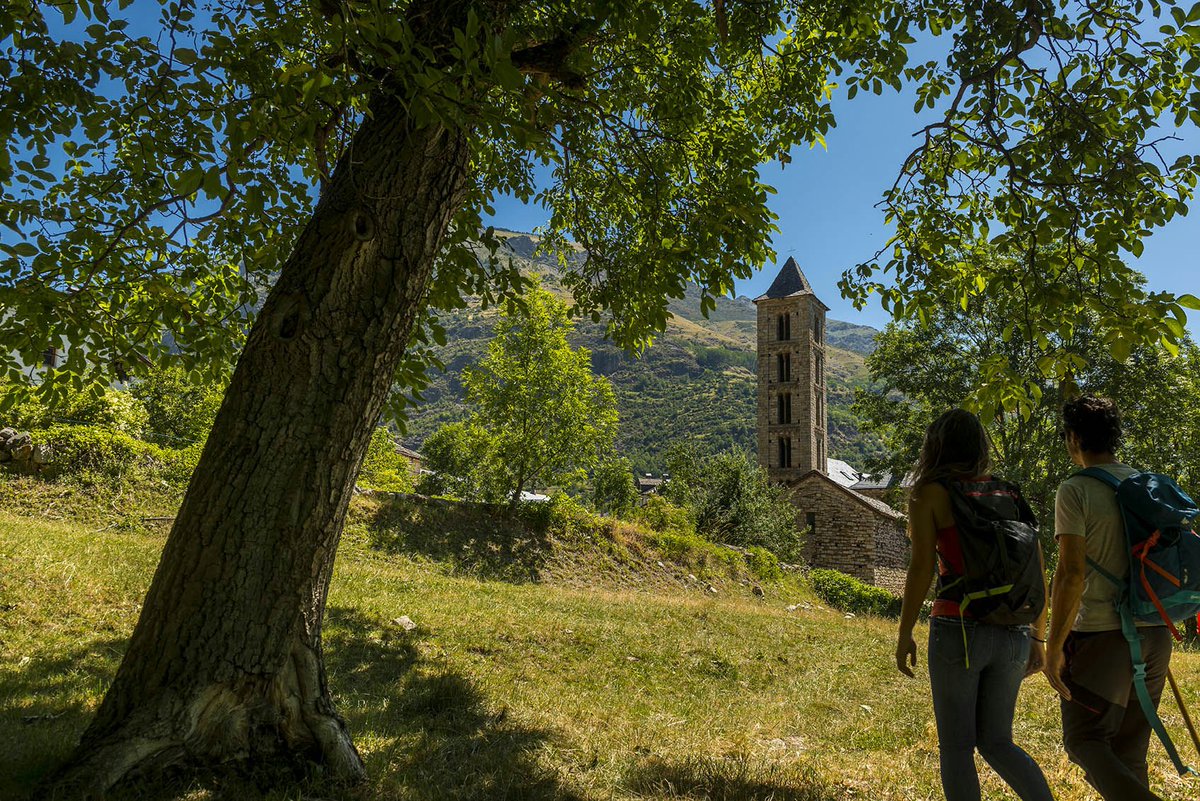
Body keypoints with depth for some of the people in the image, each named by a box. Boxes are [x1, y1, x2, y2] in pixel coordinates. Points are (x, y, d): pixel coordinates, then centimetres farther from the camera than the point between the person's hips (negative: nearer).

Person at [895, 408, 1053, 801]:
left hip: (958, 629, -5)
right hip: (1012, 635, 5)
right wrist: (1037, 638, 19)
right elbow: (1038, 574, 11)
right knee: (997, 742, 20)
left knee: (956, 748, 9)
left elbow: (921, 567, -11)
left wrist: (904, 635, -4)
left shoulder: (929, 494, -3)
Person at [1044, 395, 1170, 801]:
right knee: (1129, 749, 17)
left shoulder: (1075, 491, -13)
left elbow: (1071, 574, -18)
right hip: (1155, 633, 7)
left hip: (1101, 634, -7)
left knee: (1085, 741, 5)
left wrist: (1054, 647, -13)